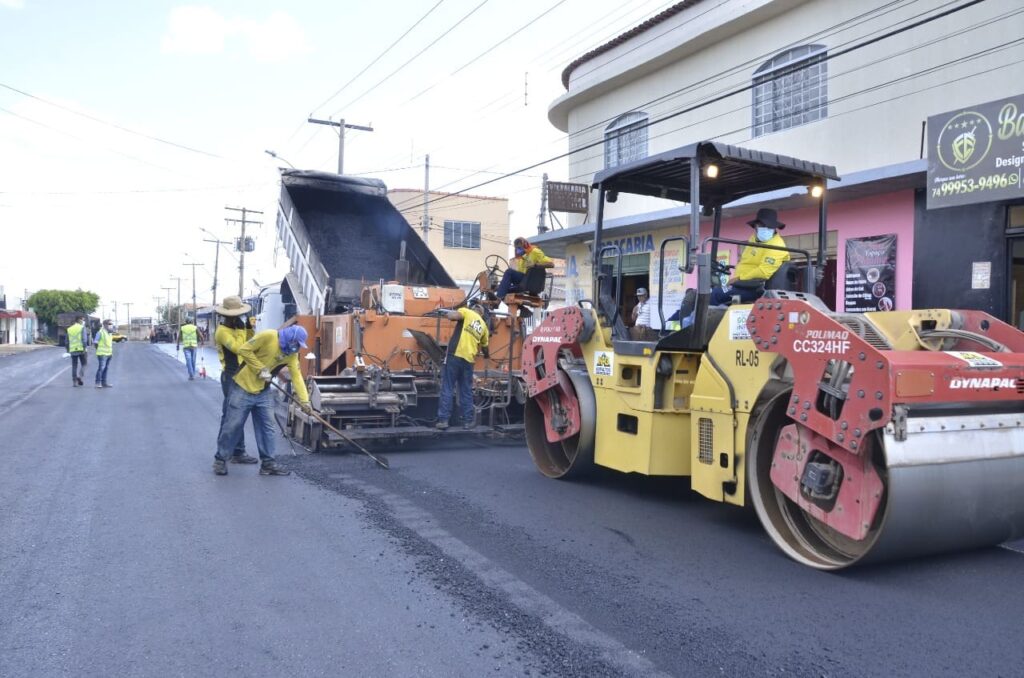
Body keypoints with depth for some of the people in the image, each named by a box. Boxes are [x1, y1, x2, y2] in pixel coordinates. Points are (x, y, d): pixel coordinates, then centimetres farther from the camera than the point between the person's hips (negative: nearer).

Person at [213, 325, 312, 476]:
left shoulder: (292, 353, 1)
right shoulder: (268, 336, -19)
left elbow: (297, 376, -5)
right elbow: (244, 350, -19)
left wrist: (304, 400, -13)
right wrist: (260, 369, -21)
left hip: (263, 392, 6)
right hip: (242, 388, -6)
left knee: (267, 427, 5)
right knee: (232, 425, 1)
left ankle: (268, 463, 13)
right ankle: (220, 459, 16)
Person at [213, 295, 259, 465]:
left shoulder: (236, 328, 14)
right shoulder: (223, 331, -15)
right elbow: (238, 348, -26)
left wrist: (250, 328, 4)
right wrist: (241, 330, -20)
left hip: (239, 376, 10)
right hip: (232, 377, -10)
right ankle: (238, 453, -4)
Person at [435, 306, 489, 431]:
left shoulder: (467, 312, 5)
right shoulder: (483, 326, 19)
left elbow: (451, 316, -15)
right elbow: (484, 347, 32)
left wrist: (447, 313, 10)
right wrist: (487, 355, 54)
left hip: (455, 355, -4)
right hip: (469, 360, 4)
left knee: (447, 389, 0)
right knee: (467, 392, 13)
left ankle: (443, 420, -2)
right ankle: (467, 421, 14)